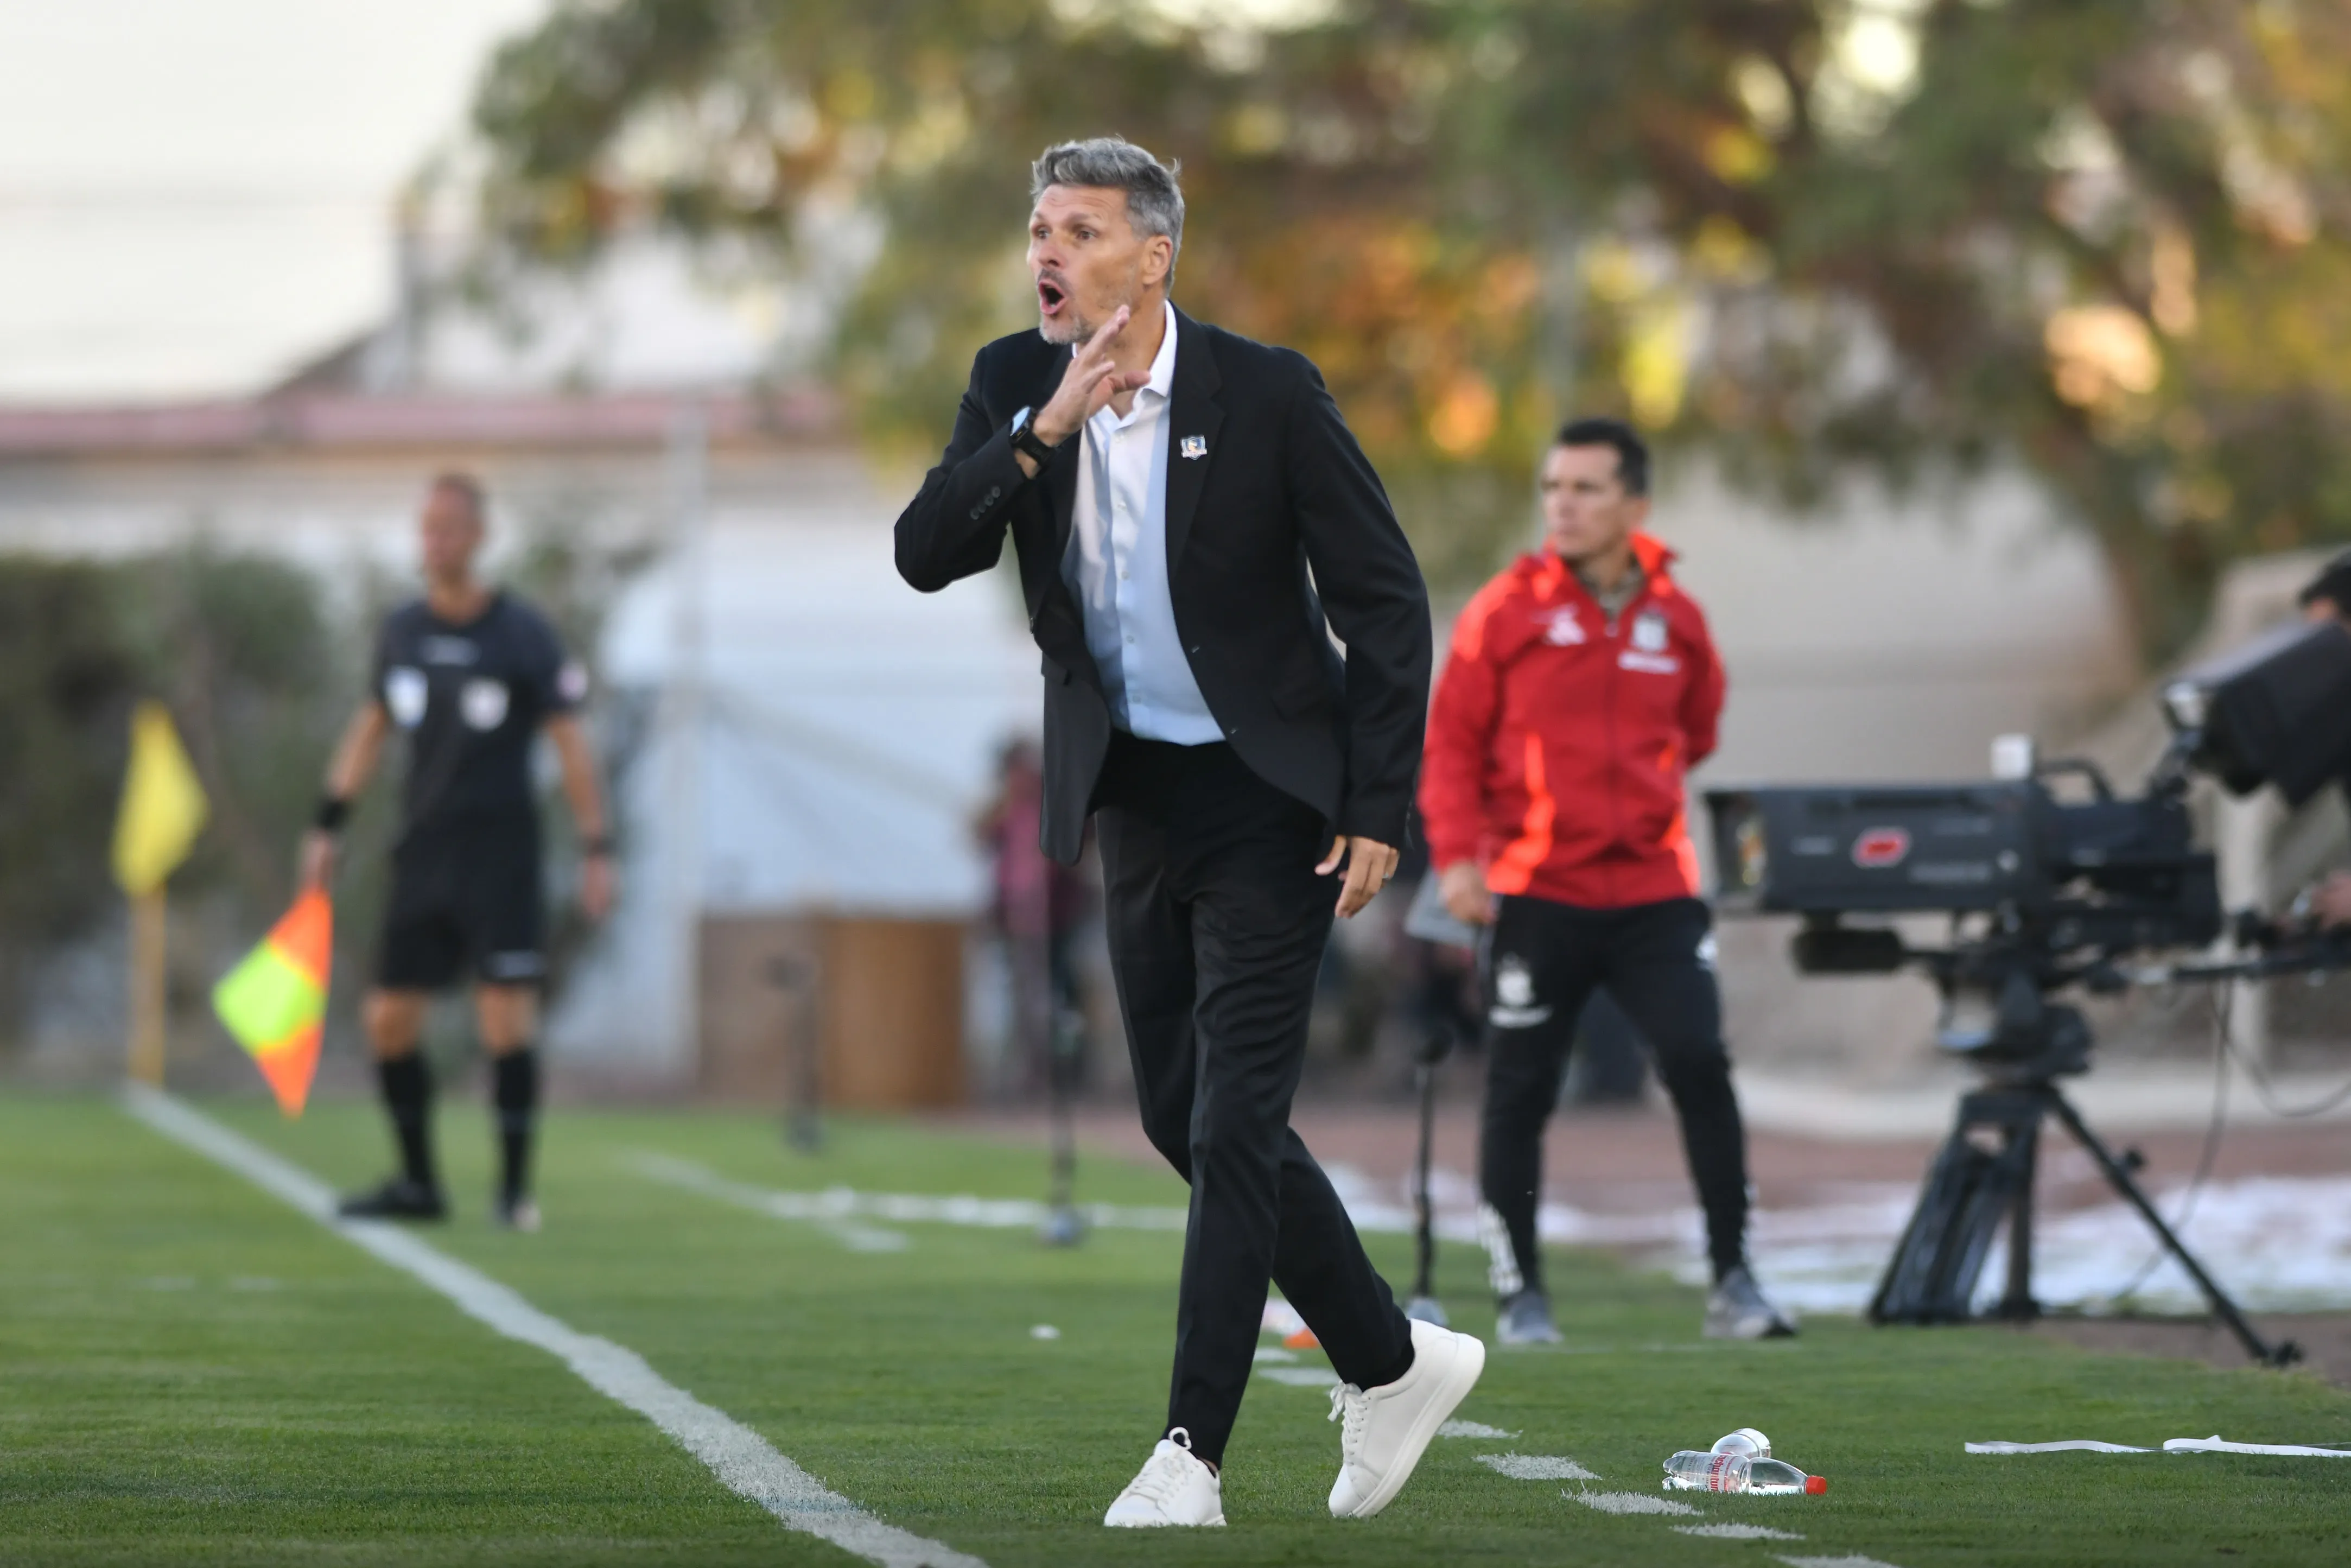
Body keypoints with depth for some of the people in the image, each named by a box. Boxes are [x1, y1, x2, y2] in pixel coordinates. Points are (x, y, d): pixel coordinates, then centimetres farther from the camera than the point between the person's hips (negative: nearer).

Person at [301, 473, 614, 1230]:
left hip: (501, 850, -5)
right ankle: (418, 1183, 17)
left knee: (505, 1017, -11)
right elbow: (370, 727, 21)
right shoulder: (402, 630, 8)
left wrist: (598, 852, -7)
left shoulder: (523, 634, -5)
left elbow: (569, 742, -3)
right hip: (423, 852, 5)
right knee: (388, 1019, 3)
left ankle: (515, 1187, -1)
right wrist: (328, 826, 18)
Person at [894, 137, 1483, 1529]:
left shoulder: (1267, 392, -13)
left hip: (1265, 800, -6)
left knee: (1232, 1127, -9)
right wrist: (1041, 435, -25)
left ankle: (1193, 1455, -4)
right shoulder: (1014, 386, 0)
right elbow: (927, 557, -12)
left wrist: (1379, 812, -12)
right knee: (1184, 1117, 12)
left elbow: (1386, 600, -9)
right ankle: (1395, 1363, 28)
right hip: (1133, 799, 6)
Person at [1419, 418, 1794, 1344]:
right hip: (1537, 893, -2)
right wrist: (1456, 855, -11)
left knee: (1700, 1065, -10)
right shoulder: (1507, 611, -2)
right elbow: (1451, 742, 0)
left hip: (1653, 892, 2)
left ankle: (1732, 1281, -1)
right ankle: (1520, 1293, 13)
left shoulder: (1675, 617, 6)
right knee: (1520, 1091, 0)